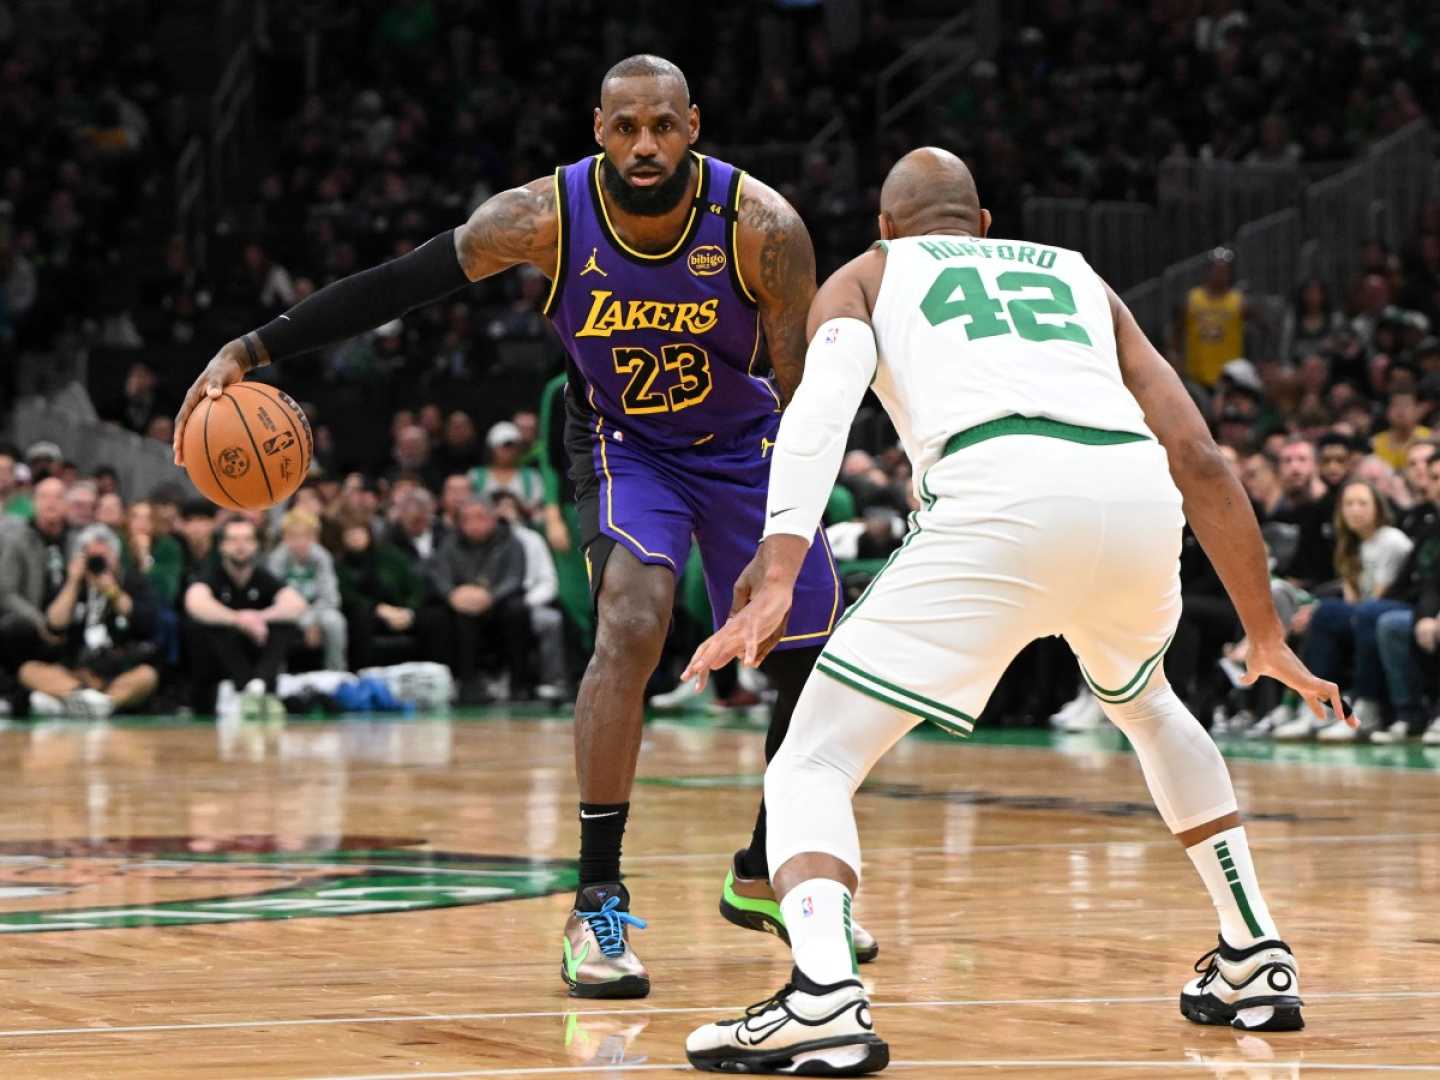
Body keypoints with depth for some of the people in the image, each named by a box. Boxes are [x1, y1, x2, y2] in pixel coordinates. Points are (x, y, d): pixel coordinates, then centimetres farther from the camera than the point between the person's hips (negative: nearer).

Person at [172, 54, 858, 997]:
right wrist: (253, 349, -23)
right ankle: (598, 904, -23)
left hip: (742, 444, 2)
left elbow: (806, 393, -21)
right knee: (631, 628, -27)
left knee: (822, 666, 7)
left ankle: (765, 879, 31)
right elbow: (397, 284, -18)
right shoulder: (548, 217, -26)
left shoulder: (761, 226, -27)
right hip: (625, 445, -2)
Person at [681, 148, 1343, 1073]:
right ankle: (1257, 961, 36)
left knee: (814, 766, 4)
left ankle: (823, 999, -24)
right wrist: (1267, 638, 32)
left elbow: (822, 406, 3)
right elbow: (1200, 460, 26)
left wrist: (778, 577, -9)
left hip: (1001, 496, -4)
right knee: (1147, 706, 38)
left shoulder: (867, 276, 27)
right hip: (1137, 492, 4)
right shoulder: (1076, 276, 36)